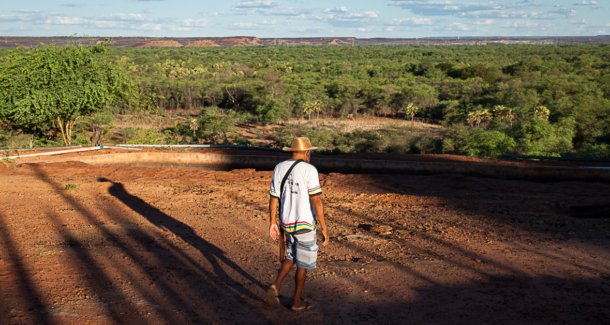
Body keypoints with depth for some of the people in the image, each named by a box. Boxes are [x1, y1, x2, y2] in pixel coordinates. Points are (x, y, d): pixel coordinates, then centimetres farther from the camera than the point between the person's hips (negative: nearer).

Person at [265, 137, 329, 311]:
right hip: (305, 224, -5)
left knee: (290, 257, 25)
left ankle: (275, 286, 5)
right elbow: (316, 201, -20)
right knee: (303, 263, 12)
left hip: (286, 223, 5)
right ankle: (297, 301, 23)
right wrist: (324, 229, -14)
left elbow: (273, 198, 4)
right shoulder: (309, 170, -18)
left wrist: (272, 223, 12)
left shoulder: (279, 168, 0)